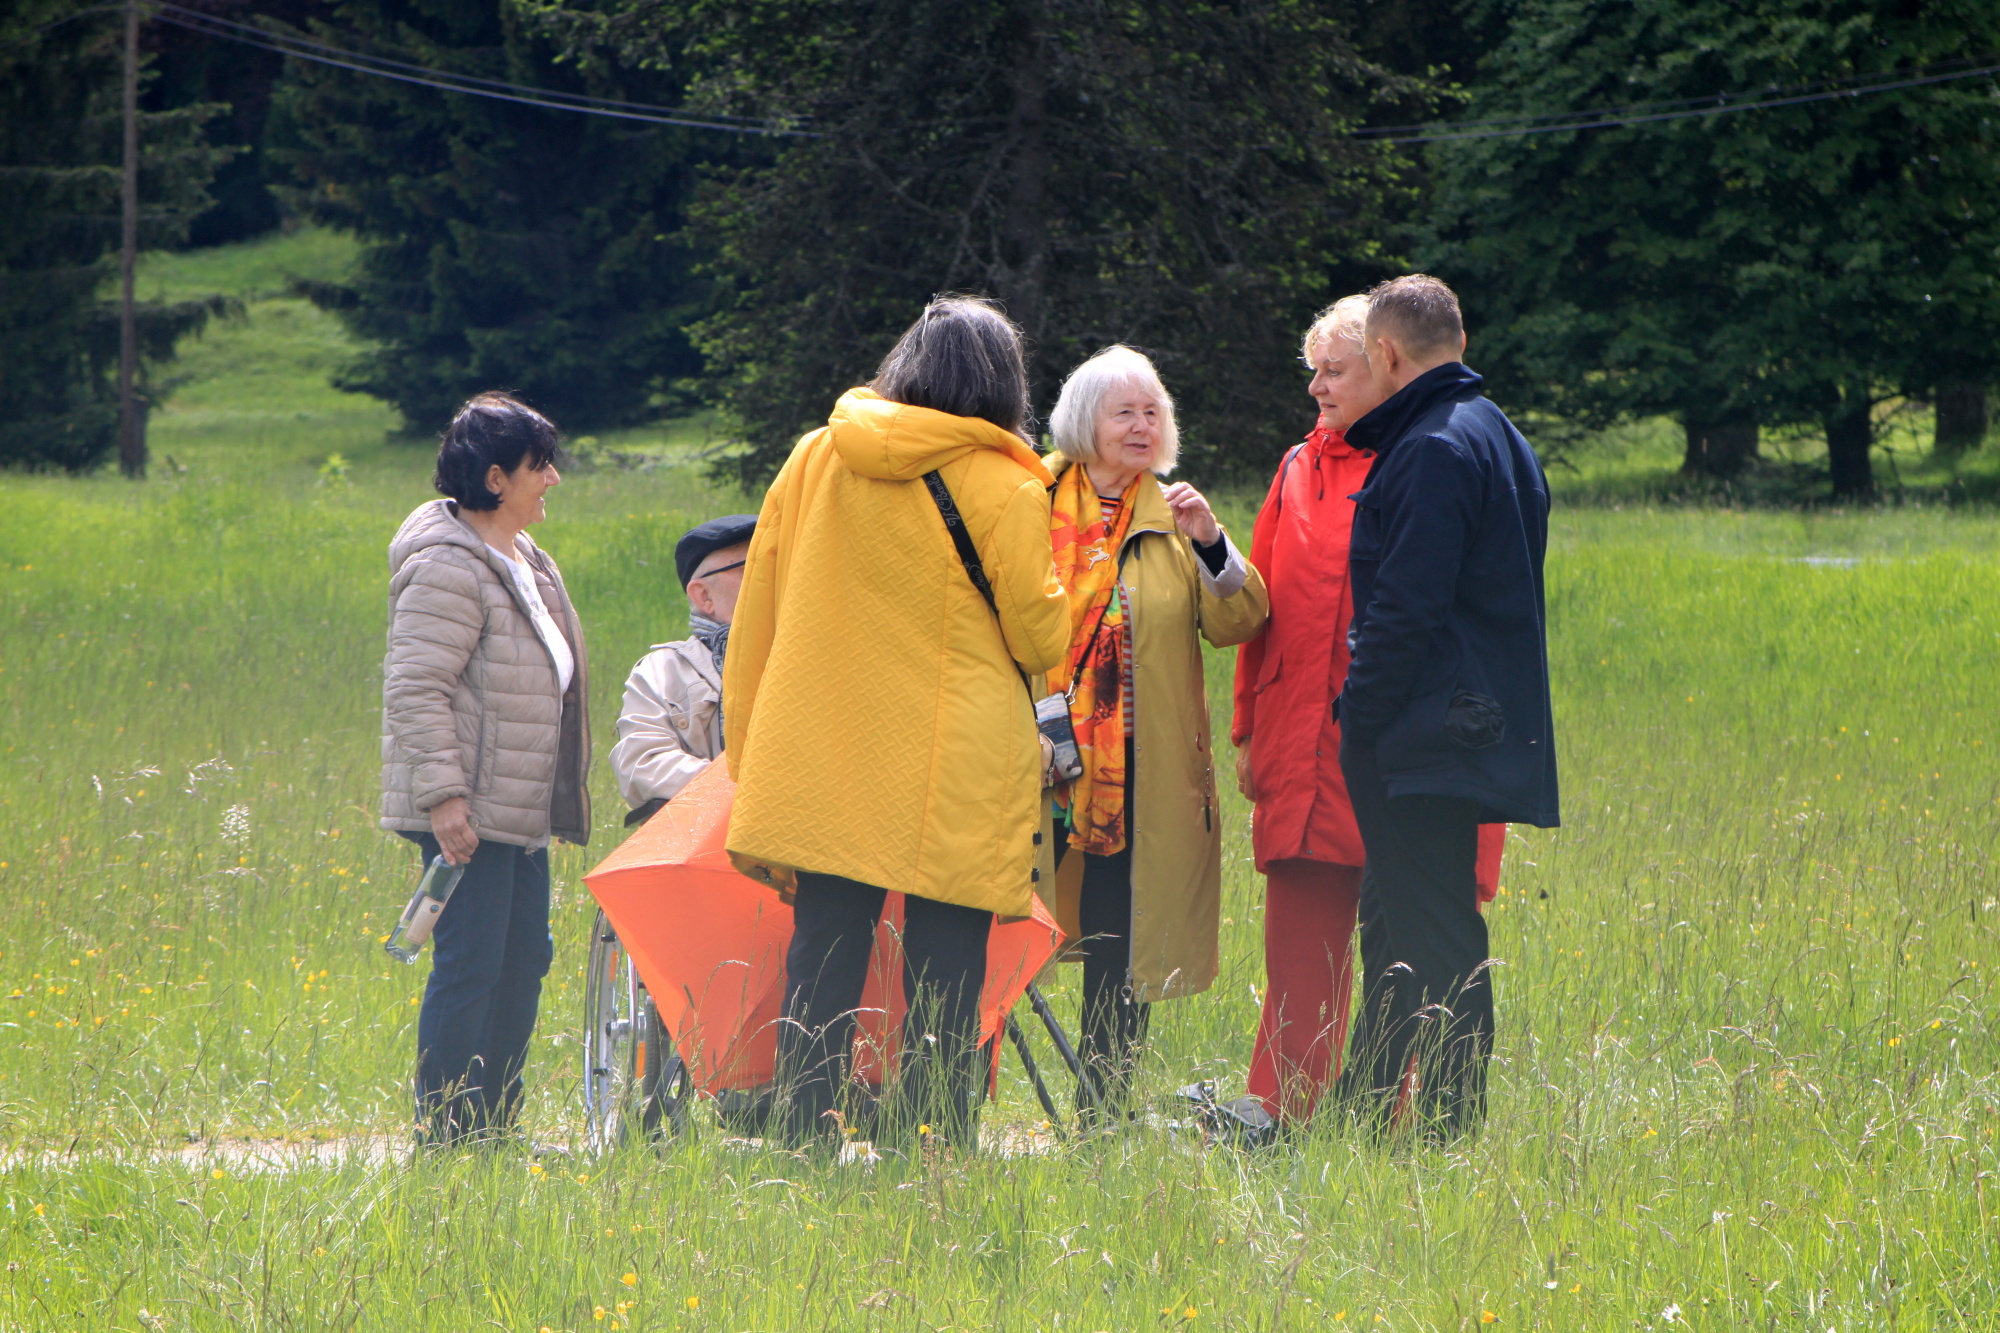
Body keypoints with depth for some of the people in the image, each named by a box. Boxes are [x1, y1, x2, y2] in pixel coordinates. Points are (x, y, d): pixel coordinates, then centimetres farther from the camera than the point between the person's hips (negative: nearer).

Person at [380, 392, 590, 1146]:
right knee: (470, 964, -9)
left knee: (523, 960, 12)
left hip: (519, 813, 10)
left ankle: (494, 1124, 19)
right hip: (468, 814, -10)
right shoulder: (448, 568, -15)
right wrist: (443, 795, -25)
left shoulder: (526, 561, 17)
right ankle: (444, 1133, -5)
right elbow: (416, 687, -20)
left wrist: (555, 803, 27)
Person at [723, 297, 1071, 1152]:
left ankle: (803, 1144, 3)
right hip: (954, 784, -4)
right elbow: (1040, 639, -2)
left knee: (821, 972, 8)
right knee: (942, 986, 0)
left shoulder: (814, 460, 5)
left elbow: (755, 620, 9)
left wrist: (749, 753, 16)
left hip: (820, 767, 4)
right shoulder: (1002, 488, -8)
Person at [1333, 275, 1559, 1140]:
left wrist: (1358, 719, -13)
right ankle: (1369, 1114, 17)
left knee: (1432, 938, -9)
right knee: (1395, 929, 14)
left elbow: (1407, 607, -20)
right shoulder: (1497, 437, 17)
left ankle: (1447, 1129, -10)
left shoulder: (1434, 451, -15)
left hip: (1424, 741, -10)